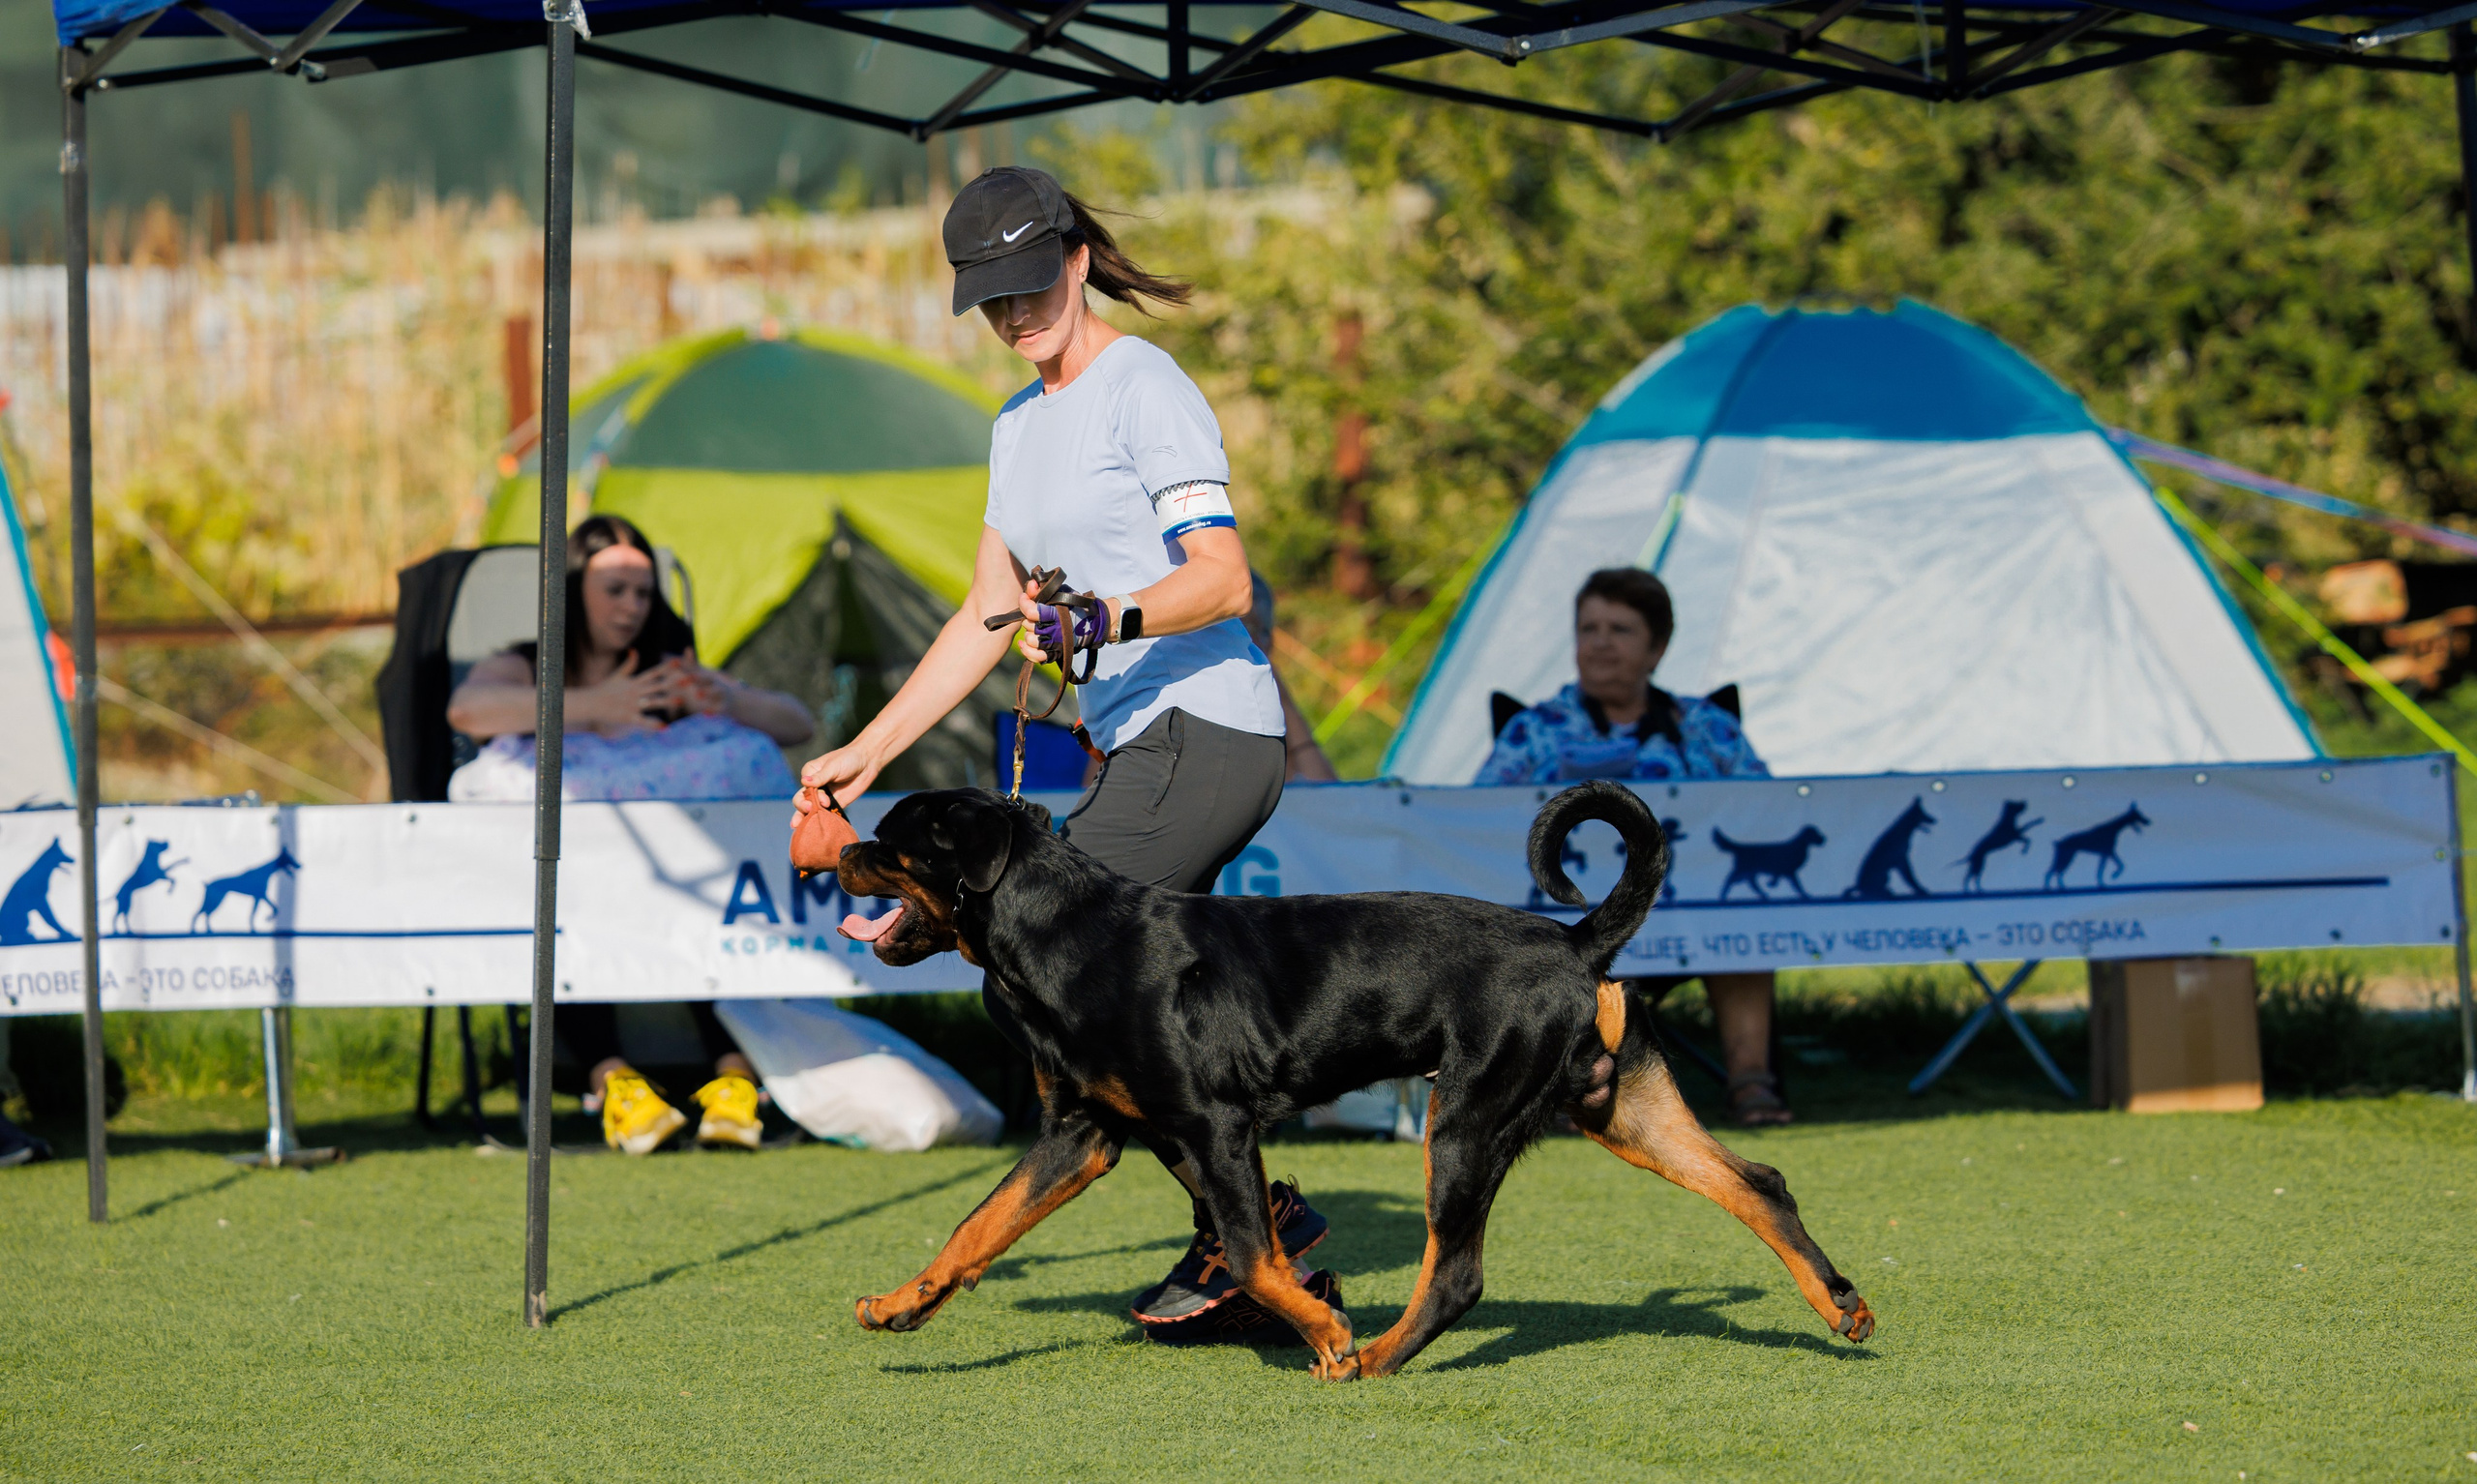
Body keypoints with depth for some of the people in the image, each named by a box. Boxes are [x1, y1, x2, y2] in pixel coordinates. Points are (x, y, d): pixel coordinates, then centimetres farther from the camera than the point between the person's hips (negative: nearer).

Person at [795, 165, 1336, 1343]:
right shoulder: (1020, 423, 19)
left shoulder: (1145, 389, -9)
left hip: (1206, 735, -9)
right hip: (1137, 749, 9)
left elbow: (1222, 579, -18)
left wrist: (1108, 619, -35)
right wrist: (865, 755, 20)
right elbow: (987, 617, 23)